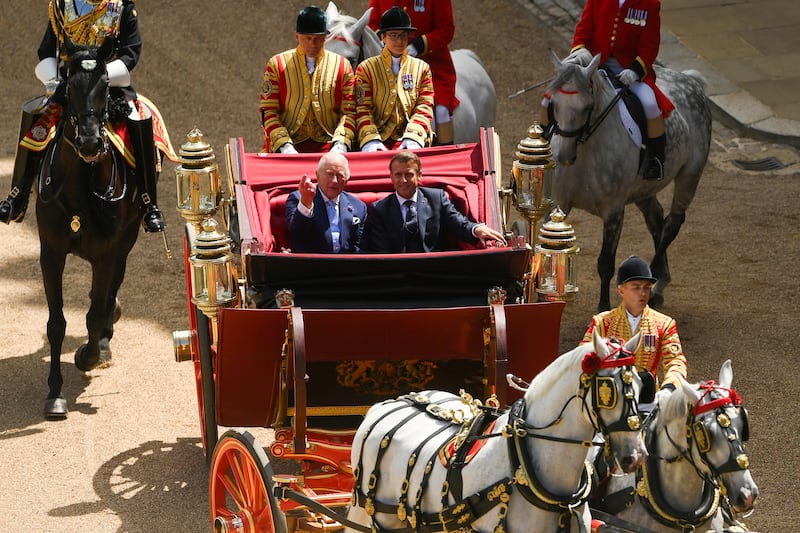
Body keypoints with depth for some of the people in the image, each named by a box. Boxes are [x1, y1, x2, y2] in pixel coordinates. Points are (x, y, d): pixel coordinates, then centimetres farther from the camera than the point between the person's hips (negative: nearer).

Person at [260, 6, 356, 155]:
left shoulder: (342, 66, 11)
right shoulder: (277, 65, 7)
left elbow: (348, 111, 8)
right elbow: (268, 111, 3)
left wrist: (340, 144, -8)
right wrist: (284, 145, -10)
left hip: (328, 147, 1)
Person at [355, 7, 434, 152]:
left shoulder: (421, 68, 15)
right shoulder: (367, 68, 10)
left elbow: (424, 107, 7)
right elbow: (363, 109, 3)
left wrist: (413, 138, -10)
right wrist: (371, 140, -13)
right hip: (379, 140, -1)